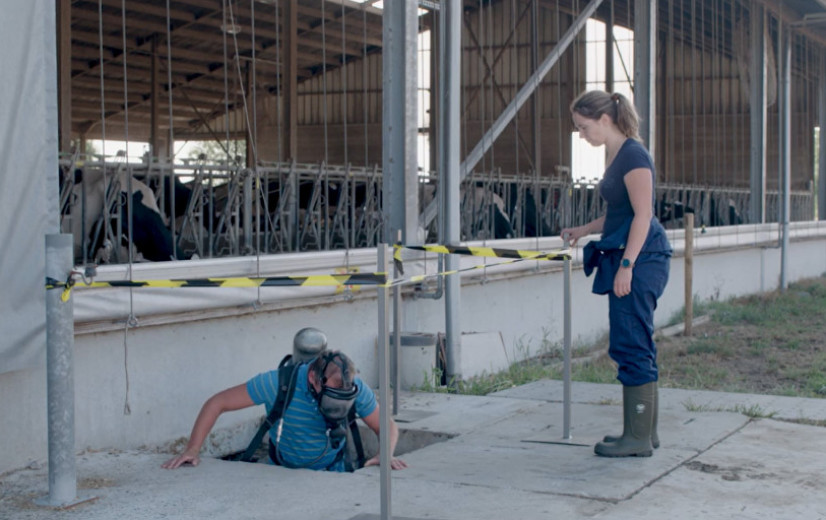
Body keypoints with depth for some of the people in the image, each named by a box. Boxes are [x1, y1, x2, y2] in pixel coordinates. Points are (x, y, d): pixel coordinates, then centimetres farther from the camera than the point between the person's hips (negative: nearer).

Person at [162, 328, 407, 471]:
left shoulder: (355, 388, -25)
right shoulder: (278, 383, -33)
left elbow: (388, 426, -12)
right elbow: (217, 403, -24)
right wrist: (192, 450, -27)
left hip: (331, 471, 1)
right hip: (282, 470, -1)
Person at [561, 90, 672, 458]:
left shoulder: (633, 155, -12)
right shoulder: (615, 155, 17)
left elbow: (643, 214, -18)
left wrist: (626, 265, -22)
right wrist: (583, 231, 17)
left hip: (641, 258, -10)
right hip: (626, 260, 10)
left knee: (631, 345, -7)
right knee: (636, 346, 13)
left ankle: (638, 438, -2)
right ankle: (644, 431, 20)